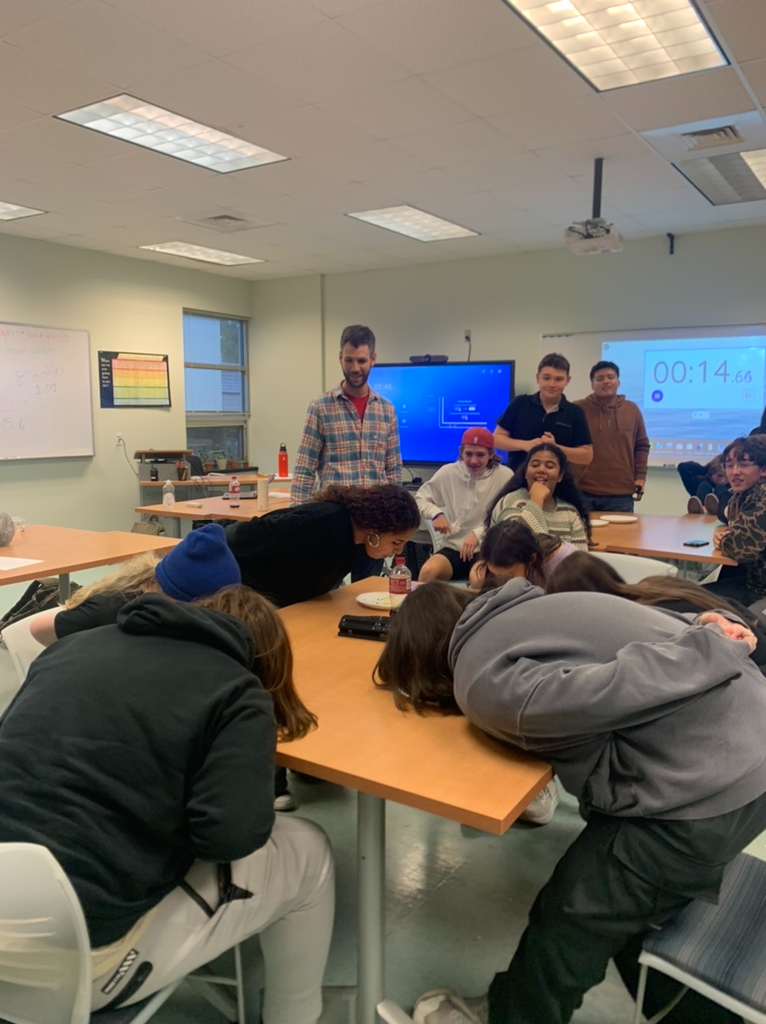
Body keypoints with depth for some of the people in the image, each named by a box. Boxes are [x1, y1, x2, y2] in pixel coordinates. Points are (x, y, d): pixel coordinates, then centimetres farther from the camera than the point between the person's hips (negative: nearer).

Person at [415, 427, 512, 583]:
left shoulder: (504, 476, -4)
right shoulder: (447, 472, 4)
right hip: (451, 547, 2)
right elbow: (420, 499, 12)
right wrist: (436, 514, -9)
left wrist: (479, 534, -17)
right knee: (428, 571, -29)